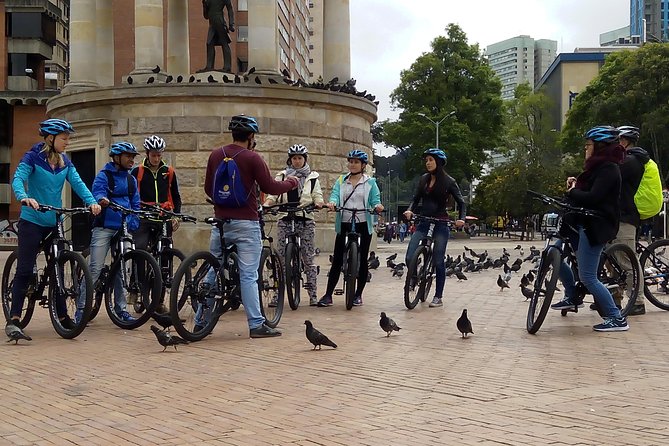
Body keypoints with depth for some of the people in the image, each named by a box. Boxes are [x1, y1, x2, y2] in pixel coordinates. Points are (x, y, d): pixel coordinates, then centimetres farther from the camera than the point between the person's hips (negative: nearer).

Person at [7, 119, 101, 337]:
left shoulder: (65, 162, 7)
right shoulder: (33, 157, -8)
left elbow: (77, 182, -3)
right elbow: (17, 179, -21)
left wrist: (91, 201, -20)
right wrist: (24, 197, -42)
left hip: (54, 222, 5)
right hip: (32, 221, -5)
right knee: (24, 270, -6)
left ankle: (62, 315, 17)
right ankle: (14, 318, -4)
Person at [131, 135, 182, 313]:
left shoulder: (169, 172, 10)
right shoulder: (137, 171, 4)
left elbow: (176, 197, 18)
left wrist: (176, 216, 7)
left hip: (163, 220, 2)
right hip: (143, 219, -2)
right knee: (139, 250, -24)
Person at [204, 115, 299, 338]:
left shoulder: (215, 155, 6)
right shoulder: (252, 158, -10)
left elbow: (208, 189, 13)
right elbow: (269, 187, -7)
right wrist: (292, 182, 10)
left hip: (221, 221, 5)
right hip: (245, 223, -5)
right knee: (248, 275, -4)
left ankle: (200, 321, 16)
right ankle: (256, 325, -3)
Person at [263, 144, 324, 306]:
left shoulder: (312, 177, 12)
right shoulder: (282, 176, 12)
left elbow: (317, 195, 7)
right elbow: (273, 195, 6)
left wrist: (318, 203, -16)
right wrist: (266, 204, -15)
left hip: (305, 219, 0)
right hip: (285, 219, 1)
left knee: (308, 257, -1)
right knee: (282, 257, -2)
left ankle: (313, 294, 3)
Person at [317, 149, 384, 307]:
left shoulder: (370, 182, 7)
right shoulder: (341, 181, 12)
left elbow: (375, 199, -2)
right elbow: (335, 194, -3)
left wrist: (377, 206, -26)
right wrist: (331, 203, -26)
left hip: (363, 224, -1)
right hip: (344, 224, 1)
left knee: (363, 259, 4)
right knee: (337, 260, -1)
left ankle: (358, 295, 14)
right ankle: (328, 295, 1)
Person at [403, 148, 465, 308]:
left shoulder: (449, 182, -3)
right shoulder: (423, 179, 9)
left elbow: (461, 203, 2)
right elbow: (416, 199, 15)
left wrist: (461, 219, -15)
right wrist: (409, 210, -5)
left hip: (441, 224, -4)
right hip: (423, 222, 4)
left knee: (438, 261, 0)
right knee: (409, 258, -9)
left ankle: (438, 297, 10)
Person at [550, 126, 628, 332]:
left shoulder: (608, 169, -15)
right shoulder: (598, 167, 18)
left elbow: (593, 198, -26)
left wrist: (571, 192, -10)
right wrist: (575, 186, 2)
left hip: (595, 227, -10)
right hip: (582, 224, 11)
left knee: (587, 277, -11)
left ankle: (617, 318, -3)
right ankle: (572, 297, 23)